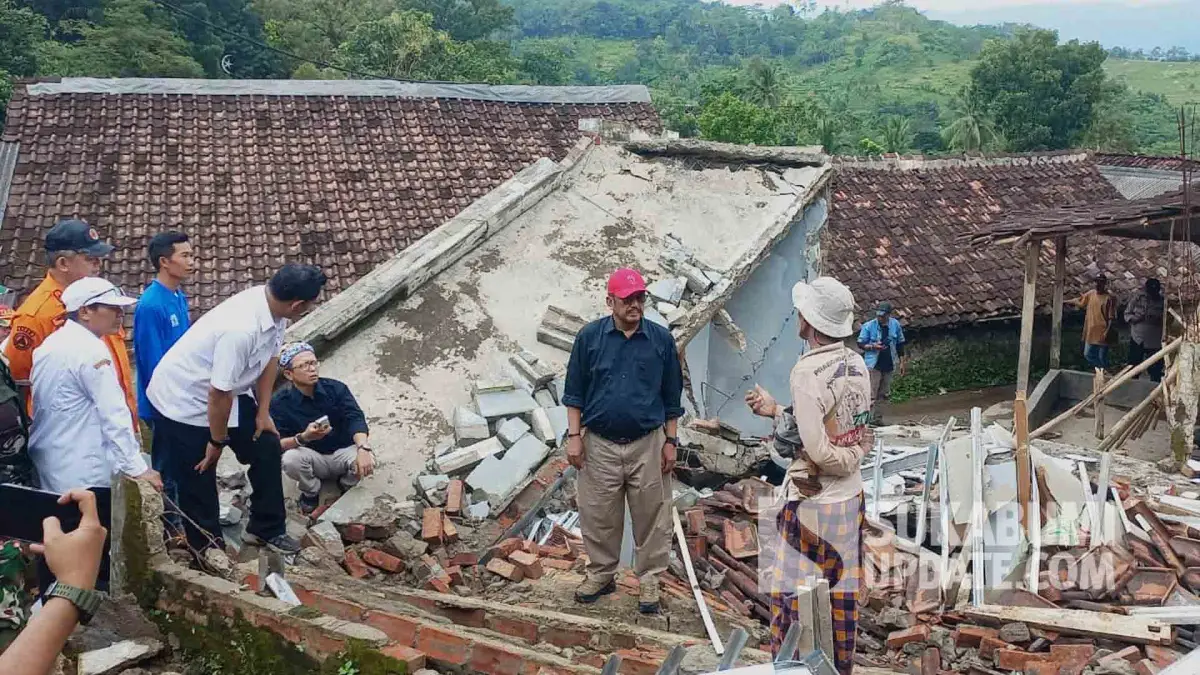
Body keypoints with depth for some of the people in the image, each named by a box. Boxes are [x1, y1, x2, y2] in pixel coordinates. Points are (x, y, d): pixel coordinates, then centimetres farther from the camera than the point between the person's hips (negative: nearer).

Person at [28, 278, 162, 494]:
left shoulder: (50, 343, 11)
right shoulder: (90, 350, -17)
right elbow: (113, 413, -21)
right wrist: (136, 467, -21)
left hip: (47, 459, 10)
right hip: (80, 472, -10)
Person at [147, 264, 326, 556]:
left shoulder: (274, 309, -15)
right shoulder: (241, 329, -40)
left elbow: (271, 358, 2)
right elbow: (218, 394, -29)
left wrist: (263, 413, 7)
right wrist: (217, 441, -14)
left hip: (229, 392, 8)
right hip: (183, 399, -8)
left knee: (268, 450, 10)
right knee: (198, 479, 5)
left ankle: (266, 529, 25)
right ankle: (208, 548, 25)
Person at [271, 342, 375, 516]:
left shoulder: (336, 388, -12)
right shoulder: (280, 403, -14)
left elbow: (355, 418, -25)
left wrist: (363, 448, -46)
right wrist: (303, 438, -41)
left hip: (344, 452, 1)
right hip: (312, 458, -1)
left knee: (367, 462, -32)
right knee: (290, 459, -34)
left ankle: (347, 485, 6)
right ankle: (311, 491, 1)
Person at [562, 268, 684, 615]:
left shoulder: (661, 339, -1)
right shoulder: (590, 337, -3)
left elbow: (671, 396, 6)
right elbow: (574, 391, 3)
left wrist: (670, 441, 3)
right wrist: (574, 436, -3)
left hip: (648, 444, 0)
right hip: (600, 444, 0)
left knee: (651, 517, 7)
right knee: (598, 517, 10)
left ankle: (649, 582, 23)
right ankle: (601, 575, 29)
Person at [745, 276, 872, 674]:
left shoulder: (807, 372, -21)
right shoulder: (856, 364, 1)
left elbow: (818, 450, -23)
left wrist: (848, 461, -5)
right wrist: (777, 412, 7)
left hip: (812, 503, -7)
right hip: (850, 499, 8)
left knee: (796, 597, 6)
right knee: (840, 595, 18)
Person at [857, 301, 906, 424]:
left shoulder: (895, 325, 3)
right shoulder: (868, 326, -8)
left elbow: (900, 344, 12)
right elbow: (860, 344, -3)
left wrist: (902, 362, 11)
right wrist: (873, 346, -21)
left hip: (889, 365, 5)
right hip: (873, 365, -5)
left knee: (884, 394, 12)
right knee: (871, 395, -10)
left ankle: (878, 420, 22)